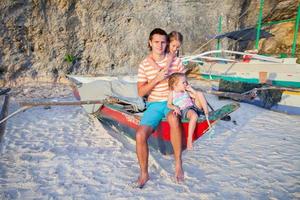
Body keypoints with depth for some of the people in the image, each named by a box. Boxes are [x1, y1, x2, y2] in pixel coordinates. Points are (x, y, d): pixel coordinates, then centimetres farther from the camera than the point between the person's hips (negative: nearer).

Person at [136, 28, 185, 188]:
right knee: (140, 135, -21)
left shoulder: (175, 61, 2)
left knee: (173, 119, -39)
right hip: (154, 104, 1)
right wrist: (156, 79, -16)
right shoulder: (144, 64, 1)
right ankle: (144, 173, 2)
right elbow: (140, 92, -2)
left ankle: (178, 162, -22)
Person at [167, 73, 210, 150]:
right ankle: (189, 139, -35)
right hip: (185, 110, -5)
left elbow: (197, 96, 20)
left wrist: (191, 90, 11)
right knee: (194, 115, -39)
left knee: (200, 93, -11)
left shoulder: (186, 91, 22)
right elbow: (169, 104, -1)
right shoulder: (172, 93, 8)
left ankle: (207, 115, -16)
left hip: (195, 106, 5)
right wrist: (175, 107, -21)